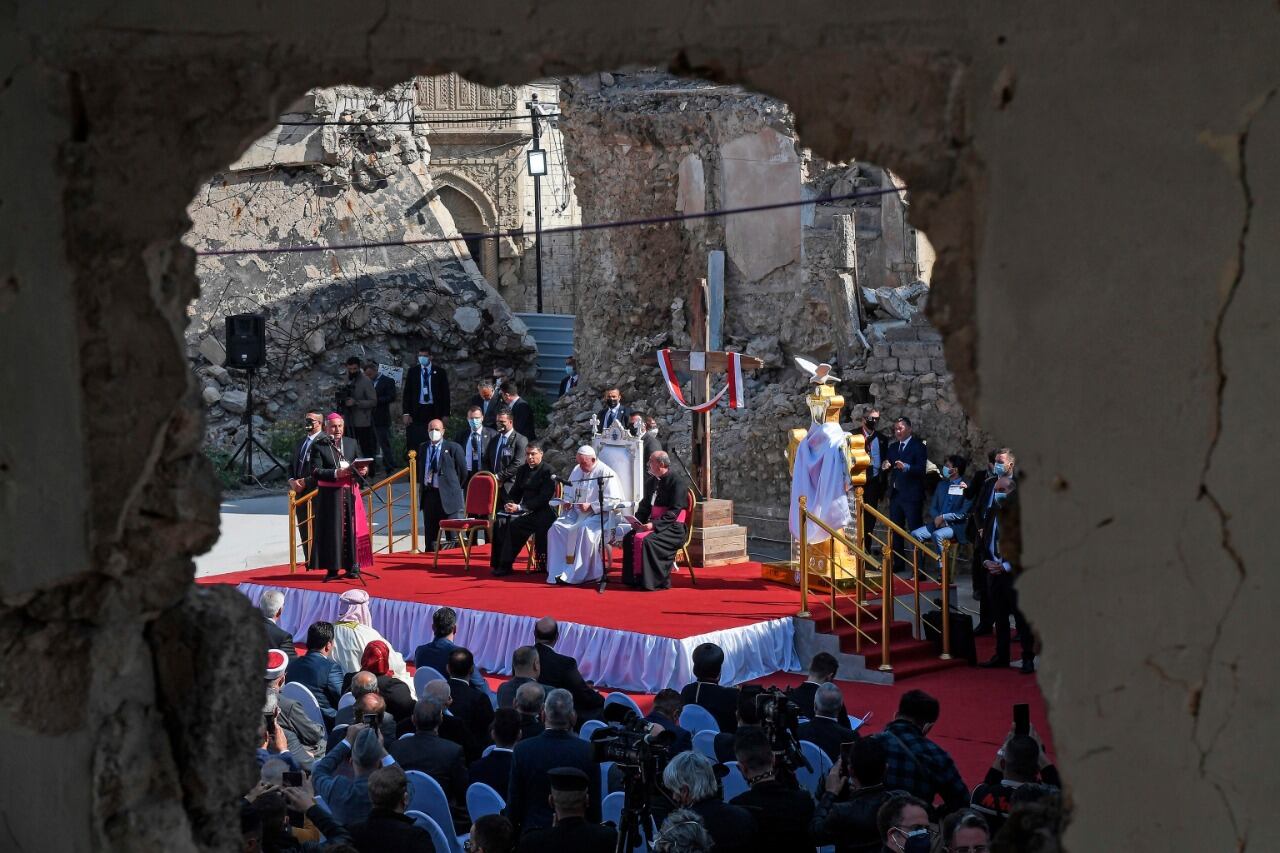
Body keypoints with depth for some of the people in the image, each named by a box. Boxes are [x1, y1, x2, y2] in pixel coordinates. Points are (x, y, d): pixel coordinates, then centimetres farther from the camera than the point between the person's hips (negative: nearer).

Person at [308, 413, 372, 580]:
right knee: (332, 531, -4)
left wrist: (363, 470, -9)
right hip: (329, 496, -3)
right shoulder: (318, 446, 1)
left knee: (352, 528, 0)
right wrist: (336, 473, -20)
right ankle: (332, 569, -1)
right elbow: (315, 472, -7)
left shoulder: (352, 443, 12)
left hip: (350, 494, 3)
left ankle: (352, 567, 3)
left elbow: (361, 466, 15)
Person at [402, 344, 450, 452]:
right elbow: (407, 393, 7)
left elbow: (445, 394, 6)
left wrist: (445, 414, 0)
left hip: (434, 412, -1)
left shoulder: (439, 372, 5)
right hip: (417, 412, 1)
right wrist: (406, 413, -2)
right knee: (413, 444, -5)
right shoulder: (412, 371, 8)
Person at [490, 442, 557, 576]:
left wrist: (519, 507, -21)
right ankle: (498, 563, -21)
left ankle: (506, 564, -22)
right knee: (500, 522, -21)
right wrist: (509, 504, -4)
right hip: (524, 511, 6)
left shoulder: (548, 471, -7)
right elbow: (514, 492, 20)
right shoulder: (523, 470, 16)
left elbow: (543, 499, -15)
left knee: (514, 525, -30)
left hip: (542, 513, -6)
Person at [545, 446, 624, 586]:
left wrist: (591, 506, -20)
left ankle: (576, 574, -29)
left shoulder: (605, 473, -9)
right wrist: (567, 501, 4)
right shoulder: (577, 470, 13)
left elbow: (613, 500, -14)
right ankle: (558, 571, -18)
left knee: (584, 529, -36)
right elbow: (569, 490, 27)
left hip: (598, 515, -7)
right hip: (576, 512, 7)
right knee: (557, 527, -18)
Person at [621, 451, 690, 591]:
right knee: (629, 538, -14)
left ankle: (653, 582, -20)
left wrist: (654, 524, -23)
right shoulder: (651, 482, 14)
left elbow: (675, 511, -17)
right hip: (654, 524, 8)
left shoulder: (677, 481, -11)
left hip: (673, 527, -8)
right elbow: (645, 506, 20)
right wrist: (638, 521, -2)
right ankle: (634, 578, -7)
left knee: (647, 540, -31)